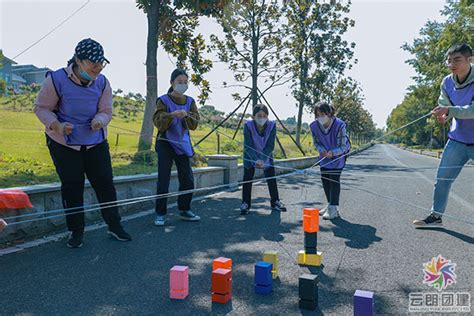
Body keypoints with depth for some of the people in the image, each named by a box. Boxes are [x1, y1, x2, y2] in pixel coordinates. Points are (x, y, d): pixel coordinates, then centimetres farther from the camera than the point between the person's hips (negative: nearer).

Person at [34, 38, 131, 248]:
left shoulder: (102, 83, -5)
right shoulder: (56, 79, -16)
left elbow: (106, 111, -1)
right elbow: (41, 108, -7)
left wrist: (99, 120, -25)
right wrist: (56, 125, -25)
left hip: (96, 142, 3)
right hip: (64, 143, -3)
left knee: (105, 183, 2)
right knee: (72, 187, 4)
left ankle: (114, 226, 16)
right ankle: (76, 231, 21)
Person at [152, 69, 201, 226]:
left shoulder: (190, 101, 8)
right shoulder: (163, 100, -4)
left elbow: (195, 123, -1)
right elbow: (158, 122, -14)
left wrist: (186, 116, -22)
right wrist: (172, 115, -32)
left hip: (183, 144, 4)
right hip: (166, 144, -4)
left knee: (188, 180, 4)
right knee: (163, 181, -6)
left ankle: (185, 210, 19)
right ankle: (160, 214, 6)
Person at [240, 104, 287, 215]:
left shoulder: (272, 125, -23)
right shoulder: (248, 126, -26)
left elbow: (270, 146, -22)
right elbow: (248, 146, -27)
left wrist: (262, 160, -33)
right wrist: (256, 160, -39)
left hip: (266, 156, 1)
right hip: (250, 156, -1)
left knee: (271, 178, 5)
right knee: (247, 179, -1)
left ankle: (275, 202, 20)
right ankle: (245, 204, 11)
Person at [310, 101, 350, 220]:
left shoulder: (339, 125, -30)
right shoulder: (314, 126, -18)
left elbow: (343, 146, -24)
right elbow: (316, 142, -2)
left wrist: (333, 153, -42)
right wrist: (322, 150, -22)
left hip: (338, 153, -5)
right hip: (325, 154, 5)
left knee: (334, 179, -11)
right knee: (324, 178, 7)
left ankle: (333, 208, -6)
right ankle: (330, 204, 23)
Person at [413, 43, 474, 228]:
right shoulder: (447, 82, -2)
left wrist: (449, 110, -34)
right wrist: (442, 115, -15)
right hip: (457, 140, 5)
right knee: (442, 179, 8)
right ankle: (436, 216, 21)